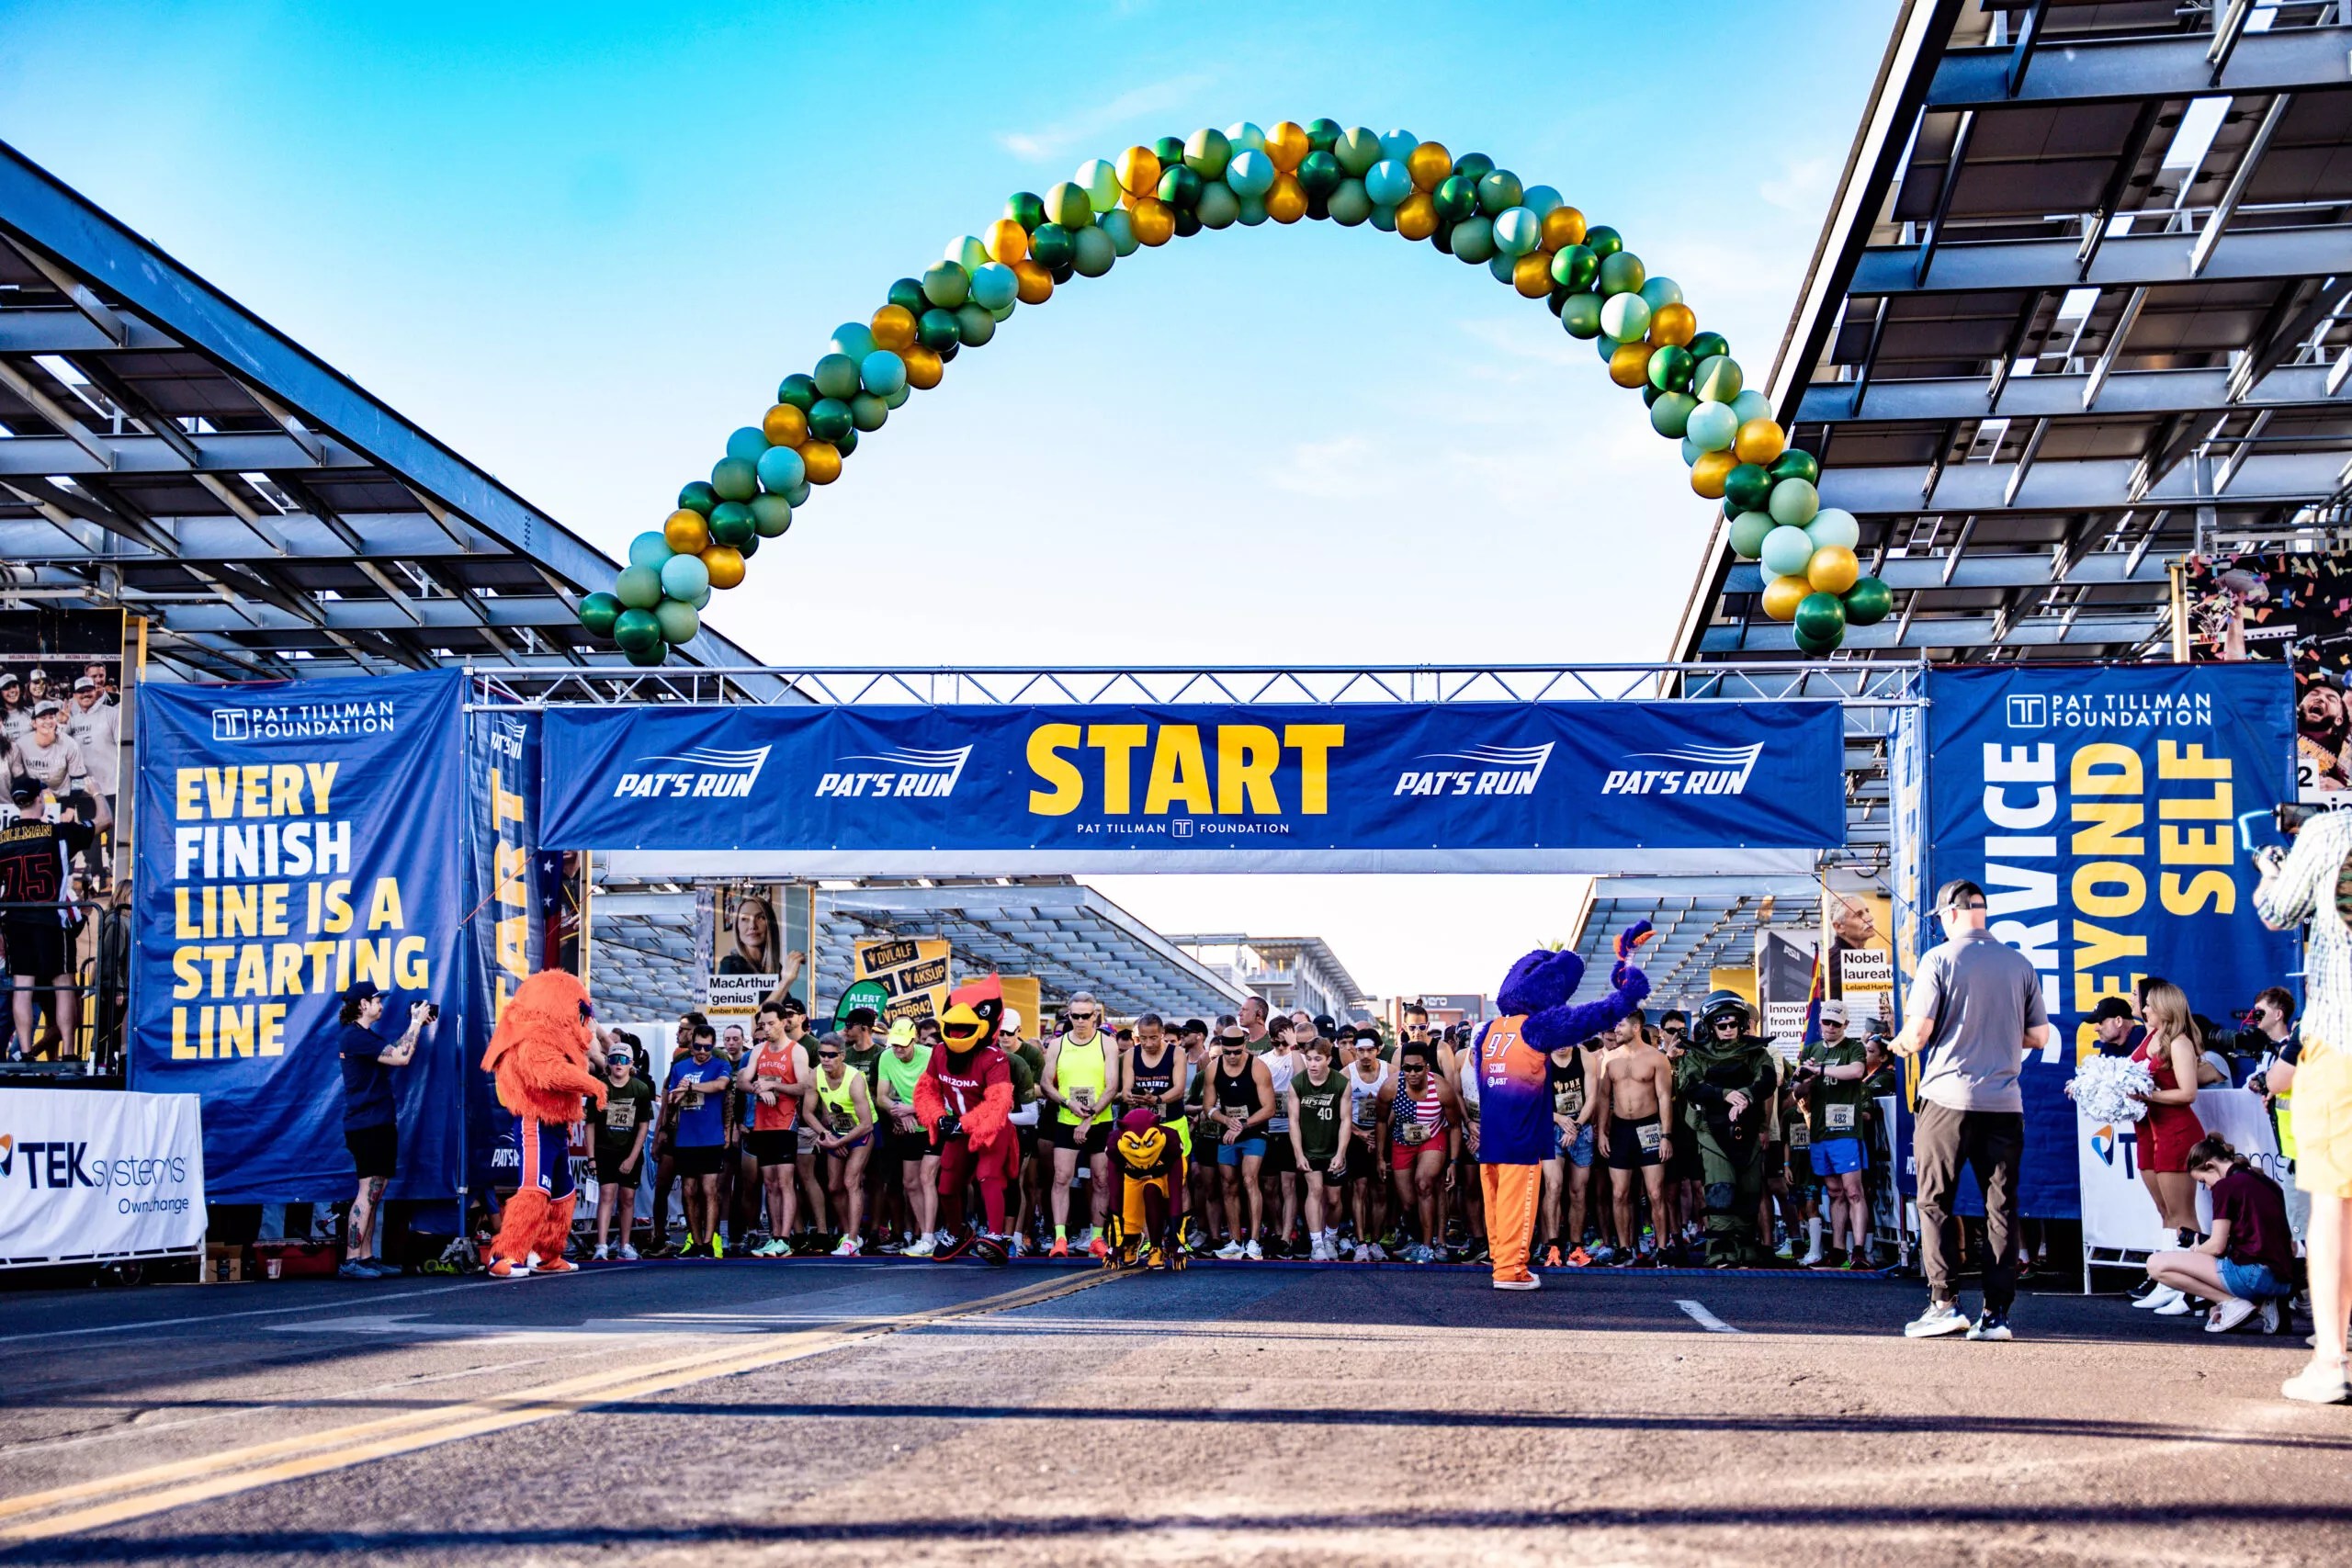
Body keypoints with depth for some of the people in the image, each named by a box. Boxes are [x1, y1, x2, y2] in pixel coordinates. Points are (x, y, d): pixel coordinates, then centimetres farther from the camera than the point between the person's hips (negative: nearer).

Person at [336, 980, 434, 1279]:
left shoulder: (364, 1036, 18)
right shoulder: (355, 1036, -14)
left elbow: (396, 1052, 21)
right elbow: (402, 1057, -17)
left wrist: (417, 1023, 14)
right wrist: (416, 1023, -8)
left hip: (379, 1125, 10)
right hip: (367, 1126, -10)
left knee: (374, 1193, 11)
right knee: (368, 1191, -11)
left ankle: (367, 1257, 13)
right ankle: (351, 1261, -12)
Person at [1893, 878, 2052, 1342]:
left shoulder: (1939, 959, -5)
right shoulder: (2020, 964, 7)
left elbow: (1919, 1031, -10)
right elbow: (2039, 1037, 9)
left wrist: (1901, 1045, 12)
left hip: (1948, 1099, -3)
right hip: (2004, 1103, 3)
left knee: (1935, 1203, 5)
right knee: (2001, 1207, 5)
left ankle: (1944, 1303, -1)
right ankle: (1996, 1313, 4)